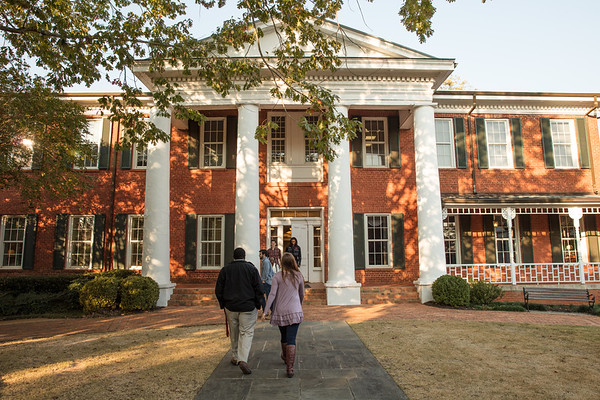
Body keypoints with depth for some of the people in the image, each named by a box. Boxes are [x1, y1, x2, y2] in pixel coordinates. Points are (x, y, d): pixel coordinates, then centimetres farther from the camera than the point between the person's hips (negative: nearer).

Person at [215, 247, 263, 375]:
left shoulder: (225, 270, 2)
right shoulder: (251, 268, -5)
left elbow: (218, 290, 5)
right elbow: (259, 289, -6)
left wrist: (223, 305, 15)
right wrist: (257, 305, 4)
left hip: (230, 307, 3)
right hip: (248, 307, -3)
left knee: (234, 333, 16)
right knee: (247, 332, 0)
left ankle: (235, 358, 28)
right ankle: (243, 360, -13)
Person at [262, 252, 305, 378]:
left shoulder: (277, 276, -5)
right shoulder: (298, 276, 2)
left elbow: (272, 294, -11)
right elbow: (302, 295, 13)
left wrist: (265, 311, -7)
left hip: (280, 312, 0)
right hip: (295, 312, 0)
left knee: (284, 337, 20)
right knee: (291, 339, -1)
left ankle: (285, 358, 42)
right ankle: (290, 368, -5)